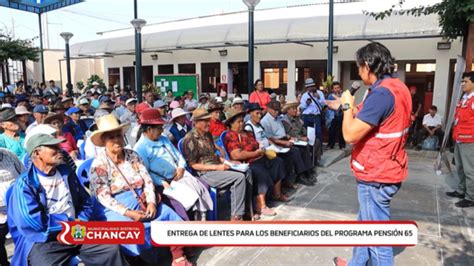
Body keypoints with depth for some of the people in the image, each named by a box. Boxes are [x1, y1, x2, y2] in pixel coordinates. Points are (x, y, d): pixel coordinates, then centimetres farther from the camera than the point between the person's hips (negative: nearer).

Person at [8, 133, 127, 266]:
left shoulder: (66, 172, 11)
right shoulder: (25, 183, -6)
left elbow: (86, 202, 17)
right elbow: (32, 221, -17)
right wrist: (71, 222, -9)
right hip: (43, 242, -5)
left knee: (111, 248, -8)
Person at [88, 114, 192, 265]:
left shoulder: (132, 155, 8)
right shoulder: (99, 163, -6)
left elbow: (147, 180, 3)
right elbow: (103, 197, -13)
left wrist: (151, 202, -14)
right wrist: (128, 212, -22)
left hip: (142, 202, 4)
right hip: (117, 209, -4)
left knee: (170, 215, -10)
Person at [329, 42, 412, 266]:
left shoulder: (381, 93, -24)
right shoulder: (397, 87, 9)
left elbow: (350, 135, -25)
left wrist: (347, 106, -10)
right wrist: (349, 107, 14)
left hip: (376, 176, -10)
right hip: (386, 170, 10)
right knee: (364, 225, 24)